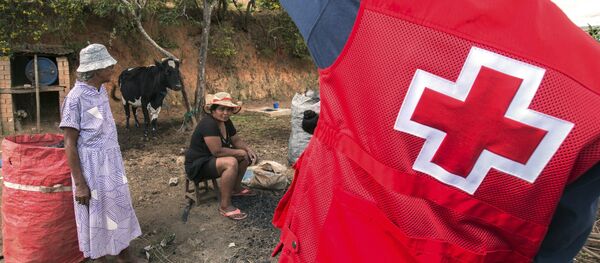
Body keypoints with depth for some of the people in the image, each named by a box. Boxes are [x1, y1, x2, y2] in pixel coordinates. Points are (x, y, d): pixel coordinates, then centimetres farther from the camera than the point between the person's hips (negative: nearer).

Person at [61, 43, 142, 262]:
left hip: (112, 162, 7)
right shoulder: (76, 97, -17)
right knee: (97, 214, 8)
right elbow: (70, 144, -15)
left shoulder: (102, 91, 4)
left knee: (120, 207, 16)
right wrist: (79, 184, -15)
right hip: (92, 165, -7)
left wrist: (116, 162, 15)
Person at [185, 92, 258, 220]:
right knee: (231, 162, -33)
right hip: (197, 165, -10)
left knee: (245, 155, 5)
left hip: (211, 159, 10)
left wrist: (248, 150, -8)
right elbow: (217, 151, -31)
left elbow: (237, 140, 11)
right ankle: (225, 206, -25)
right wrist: (239, 152, -19)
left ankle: (236, 188, 20)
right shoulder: (209, 124, -27)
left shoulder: (226, 122, 1)